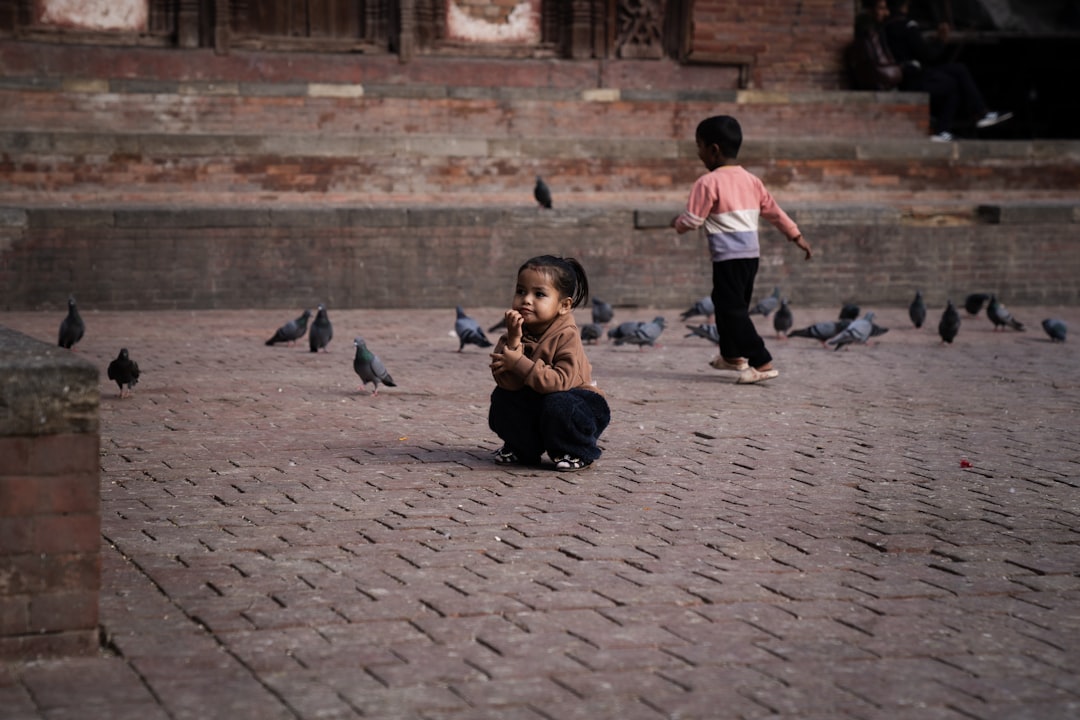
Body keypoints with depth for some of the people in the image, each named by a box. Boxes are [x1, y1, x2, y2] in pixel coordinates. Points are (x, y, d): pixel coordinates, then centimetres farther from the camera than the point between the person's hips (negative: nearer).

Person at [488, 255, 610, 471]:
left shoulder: (567, 336, -23)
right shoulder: (515, 332, -9)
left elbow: (562, 381, -35)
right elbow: (506, 382, -22)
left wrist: (520, 363, -35)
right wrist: (513, 341, -34)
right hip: (534, 403, 5)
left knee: (557, 404, -35)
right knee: (502, 397, -16)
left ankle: (578, 453, -7)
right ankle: (522, 448, 8)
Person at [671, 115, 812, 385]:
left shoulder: (708, 183, -12)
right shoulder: (752, 180, 11)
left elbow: (692, 221, -12)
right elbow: (774, 211, 17)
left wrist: (677, 223, 10)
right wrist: (797, 236, 26)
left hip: (728, 256, -8)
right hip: (752, 253, 8)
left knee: (733, 309, -7)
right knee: (734, 304, 23)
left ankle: (762, 362, -14)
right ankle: (732, 355, 38)